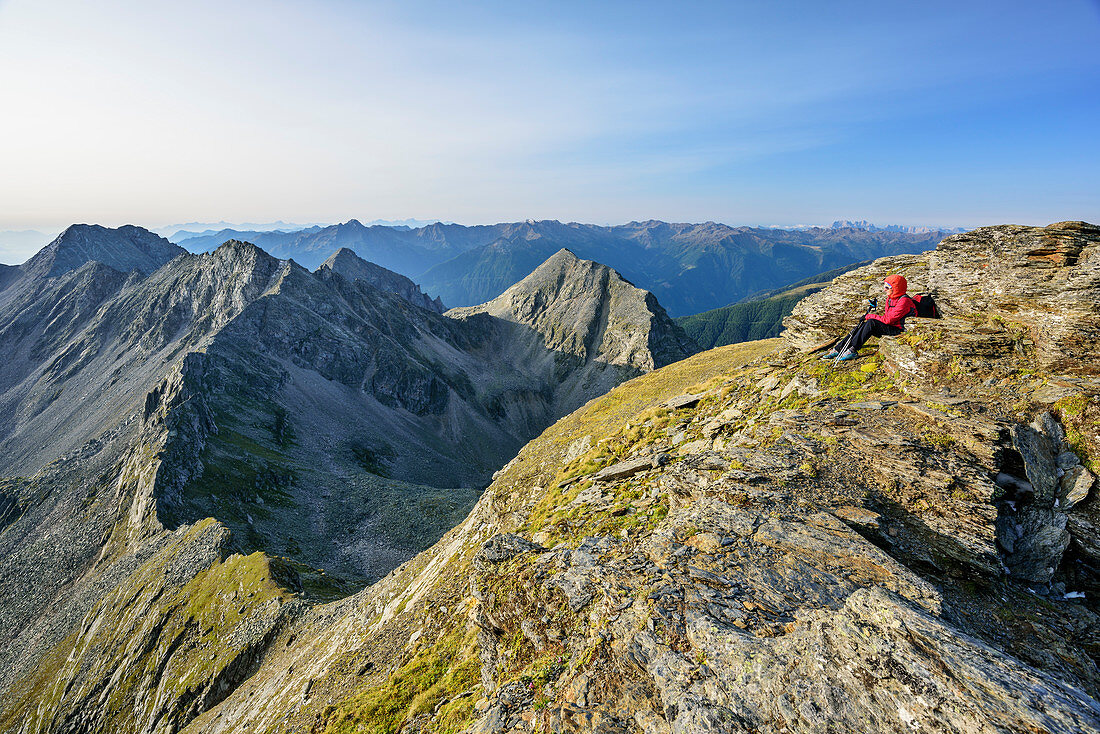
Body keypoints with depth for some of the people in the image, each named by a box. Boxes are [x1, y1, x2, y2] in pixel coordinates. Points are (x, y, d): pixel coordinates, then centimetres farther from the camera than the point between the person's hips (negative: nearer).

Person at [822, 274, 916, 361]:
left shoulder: (904, 301, -17)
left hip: (899, 330, -9)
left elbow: (888, 319, -23)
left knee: (871, 322, -29)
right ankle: (837, 349, -15)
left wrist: (869, 316, -15)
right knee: (862, 325, -10)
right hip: (888, 328, 9)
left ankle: (853, 350, -30)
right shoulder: (889, 299, 12)